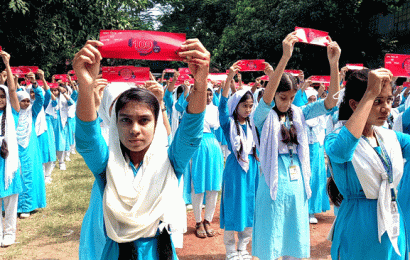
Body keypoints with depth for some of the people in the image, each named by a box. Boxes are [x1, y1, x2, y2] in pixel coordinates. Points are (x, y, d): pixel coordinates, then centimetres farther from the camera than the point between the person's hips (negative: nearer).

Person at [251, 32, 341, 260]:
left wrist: (334, 63, -20)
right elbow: (267, 98, -29)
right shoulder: (264, 117, -8)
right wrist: (285, 58, -40)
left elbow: (331, 101, -5)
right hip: (274, 186, -4)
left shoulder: (298, 114, 4)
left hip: (297, 186, 4)